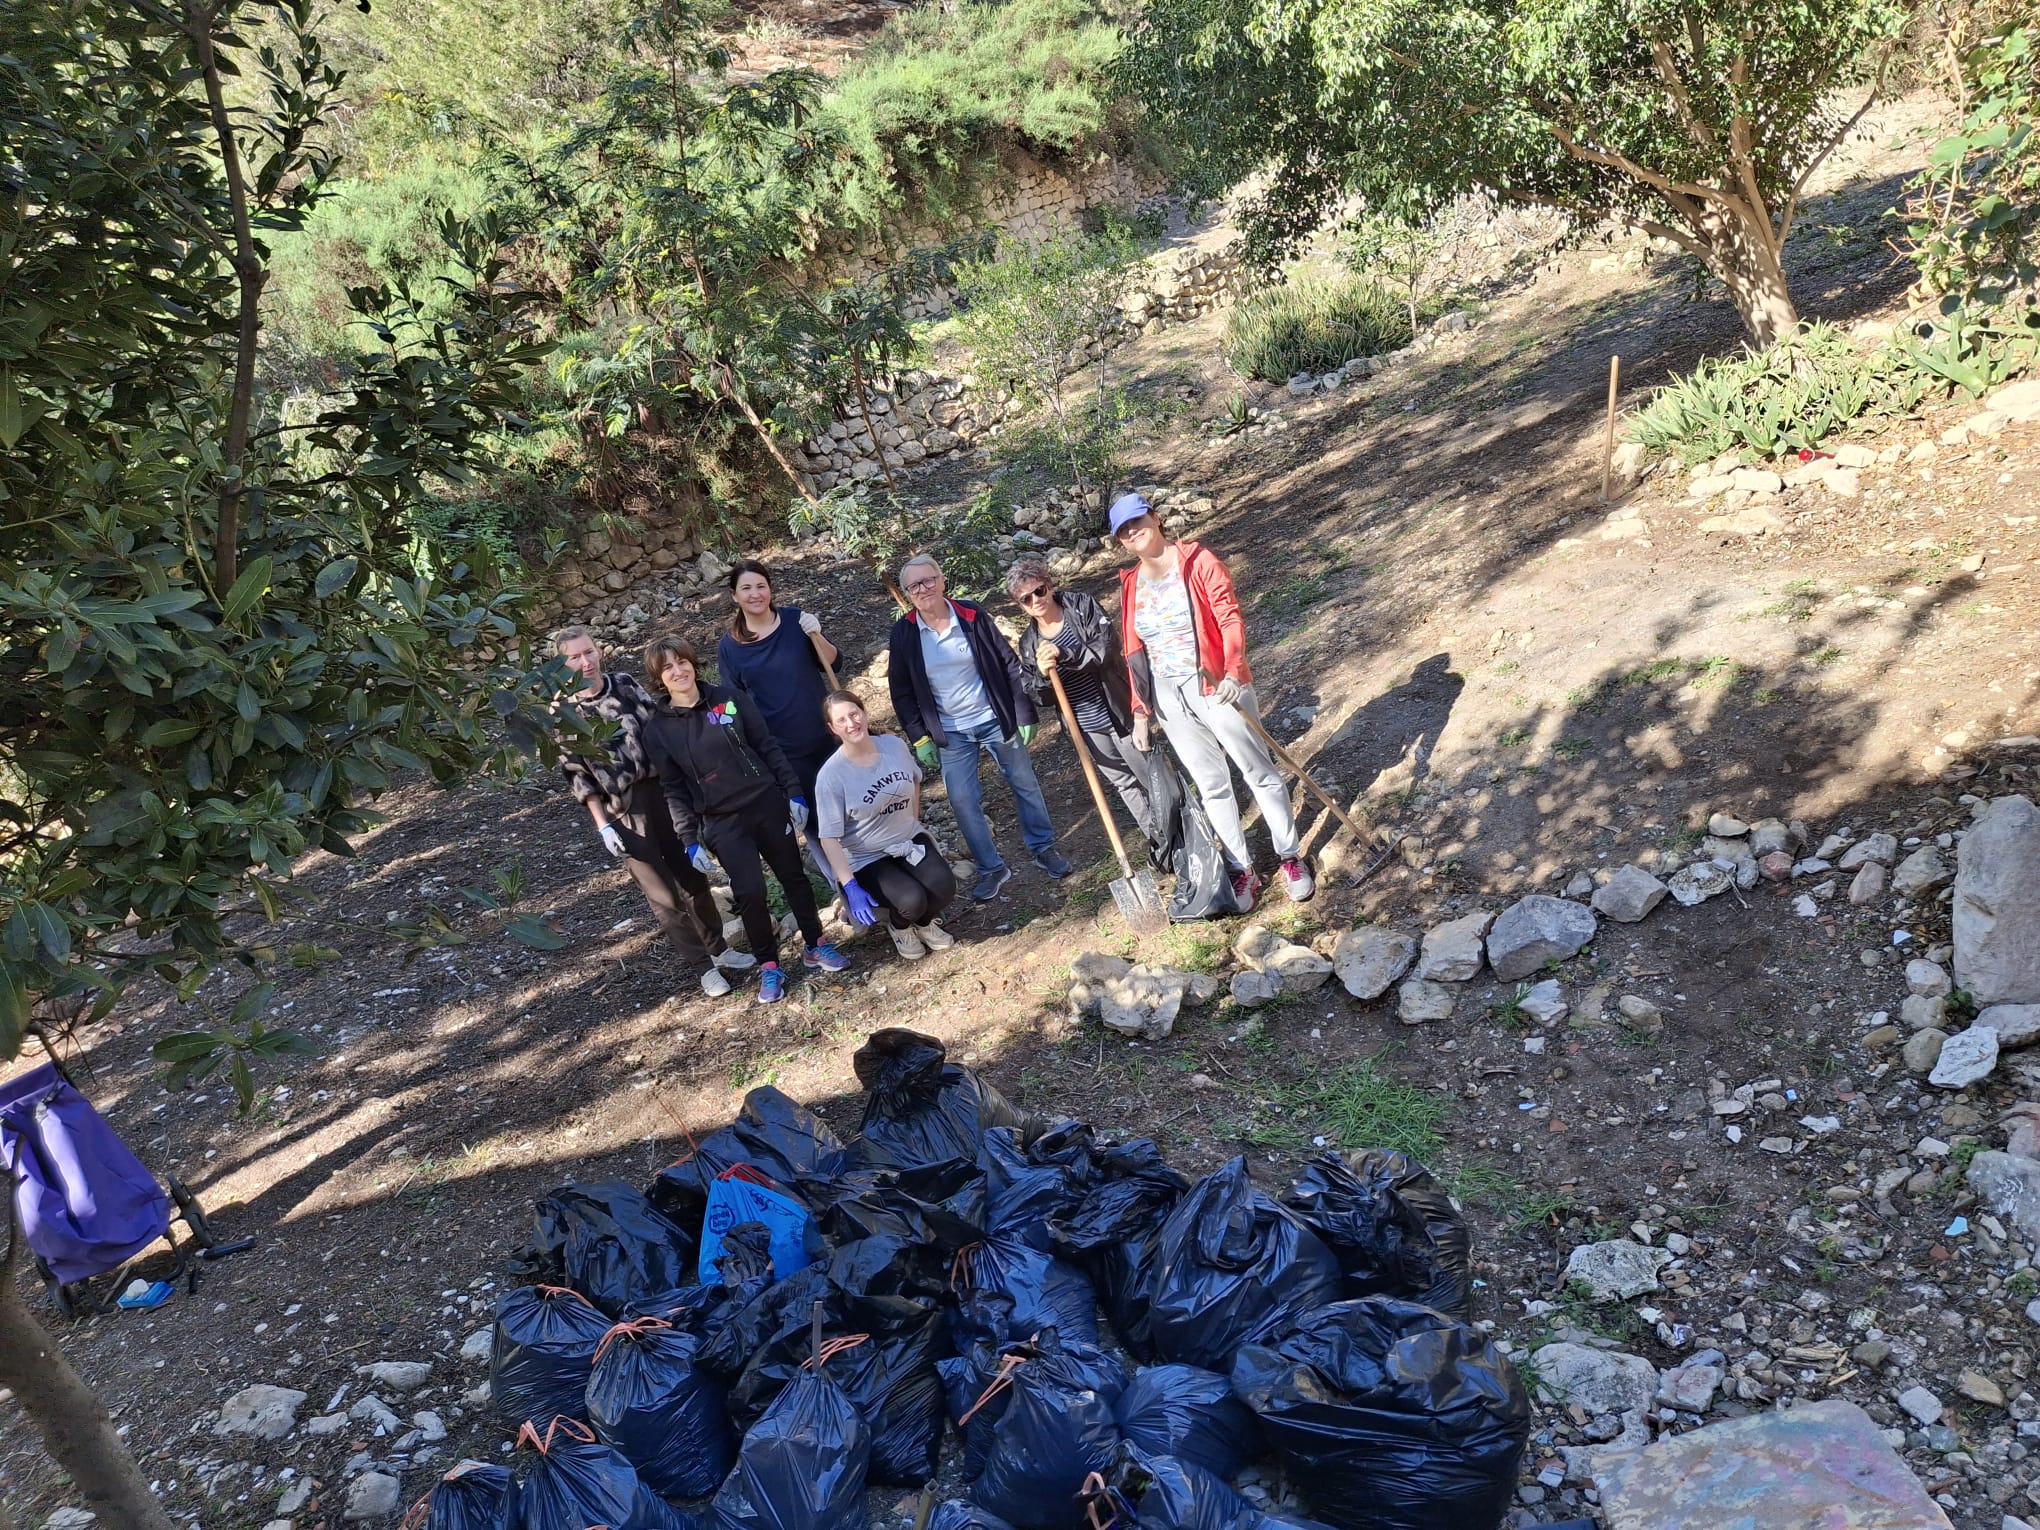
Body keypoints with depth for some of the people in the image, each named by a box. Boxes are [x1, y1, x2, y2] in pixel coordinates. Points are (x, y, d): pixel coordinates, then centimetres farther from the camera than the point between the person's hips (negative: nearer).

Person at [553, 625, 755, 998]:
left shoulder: (626, 684, 3)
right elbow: (577, 776, -5)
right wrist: (603, 826, -8)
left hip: (664, 792, 3)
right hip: (623, 811, -3)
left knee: (693, 878, 15)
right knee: (663, 896, 4)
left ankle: (719, 948, 32)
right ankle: (704, 966, 17)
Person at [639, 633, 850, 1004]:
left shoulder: (729, 698, -2)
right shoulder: (657, 728, -5)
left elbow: (767, 748, 2)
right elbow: (673, 789, -2)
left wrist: (794, 792, -2)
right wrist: (690, 840, -7)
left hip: (768, 804, 2)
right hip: (723, 822, -2)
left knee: (793, 875, 12)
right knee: (750, 893, -5)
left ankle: (815, 945, 30)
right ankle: (769, 967, 13)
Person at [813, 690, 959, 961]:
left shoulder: (894, 744, -8)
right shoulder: (831, 776, -22)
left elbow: (915, 781, 14)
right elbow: (829, 837, -19)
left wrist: (914, 821, 12)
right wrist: (850, 886, -25)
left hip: (909, 839, 4)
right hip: (867, 858, -4)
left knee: (943, 886, -21)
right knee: (912, 900, -27)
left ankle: (924, 922, 15)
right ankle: (899, 926, 11)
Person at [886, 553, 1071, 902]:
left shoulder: (972, 616, -10)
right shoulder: (903, 633, -7)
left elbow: (1008, 664, -5)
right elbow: (901, 691, 1)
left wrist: (1023, 714, -5)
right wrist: (919, 737, -3)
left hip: (995, 720, 0)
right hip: (950, 733, 1)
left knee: (1025, 784, 10)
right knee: (963, 801, -1)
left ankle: (1044, 848, 31)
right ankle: (991, 868, 16)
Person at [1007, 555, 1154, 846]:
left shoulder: (1081, 605, -7)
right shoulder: (1028, 642, 3)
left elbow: (1108, 645, -20)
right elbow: (1039, 698, 1)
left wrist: (1064, 654, -31)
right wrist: (1042, 675, -22)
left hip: (1119, 714, -4)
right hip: (1086, 729, 4)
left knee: (1151, 777, 6)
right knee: (1124, 784, 15)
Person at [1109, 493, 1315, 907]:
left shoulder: (1199, 561, -8)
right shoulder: (1131, 584, 7)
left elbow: (1230, 617, -15)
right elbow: (1134, 651, 11)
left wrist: (1233, 671, -30)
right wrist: (1141, 711, 9)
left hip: (1216, 687, -4)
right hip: (1169, 699, 4)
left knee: (1260, 773, 5)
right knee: (1211, 786, 9)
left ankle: (1291, 857, 19)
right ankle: (1242, 870, 18)